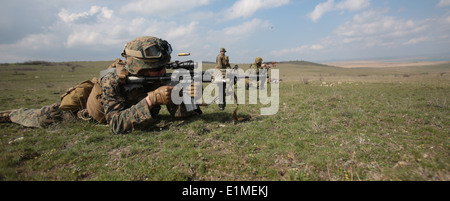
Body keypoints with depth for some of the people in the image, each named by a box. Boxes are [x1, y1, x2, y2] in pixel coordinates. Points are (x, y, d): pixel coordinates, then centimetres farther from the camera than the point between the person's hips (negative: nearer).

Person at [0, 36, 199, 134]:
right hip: (82, 105, -4)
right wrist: (151, 100, -59)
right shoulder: (112, 80, -42)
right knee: (41, 118, 9)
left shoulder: (160, 77, -30)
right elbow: (117, 125, -49)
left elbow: (178, 110, -32)